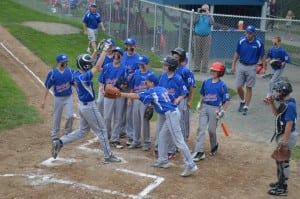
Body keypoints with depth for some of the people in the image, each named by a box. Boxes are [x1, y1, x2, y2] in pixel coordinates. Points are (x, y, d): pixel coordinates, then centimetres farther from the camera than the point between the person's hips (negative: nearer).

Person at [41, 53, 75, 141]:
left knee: (70, 116, -4)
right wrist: (44, 100, -6)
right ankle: (54, 134, 28)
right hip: (58, 98, -1)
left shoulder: (70, 71, -6)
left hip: (68, 97, 1)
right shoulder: (52, 73, -13)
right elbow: (47, 87, -6)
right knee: (56, 117, 11)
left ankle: (68, 132, 22)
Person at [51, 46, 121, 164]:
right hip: (89, 107, -9)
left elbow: (87, 63, 13)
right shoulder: (84, 77, -26)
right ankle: (108, 156, 15)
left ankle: (60, 142, 11)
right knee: (101, 131, 6)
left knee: (82, 131, 20)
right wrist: (104, 50, -29)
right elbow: (97, 68, -32)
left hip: (82, 105, 9)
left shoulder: (76, 74, -1)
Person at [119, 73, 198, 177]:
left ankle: (190, 165, -10)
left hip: (171, 115, -9)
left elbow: (135, 96, -6)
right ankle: (163, 161, 26)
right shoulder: (162, 89, 16)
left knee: (179, 141, -9)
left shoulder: (151, 92, -6)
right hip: (172, 113, 9)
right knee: (162, 136, 19)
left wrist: (120, 94, -1)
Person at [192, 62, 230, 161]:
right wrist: (199, 103, 8)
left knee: (211, 130, 4)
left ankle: (214, 146, 34)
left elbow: (226, 100, -8)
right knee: (201, 129, -3)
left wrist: (222, 112, -11)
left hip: (215, 109, -4)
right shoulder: (206, 82, 5)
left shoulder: (222, 85, -9)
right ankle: (199, 152, -4)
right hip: (205, 107, 4)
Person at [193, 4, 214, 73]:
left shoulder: (209, 17, 6)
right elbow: (194, 21, -10)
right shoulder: (198, 16, 8)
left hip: (206, 37, -1)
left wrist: (208, 14, -16)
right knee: (197, 52, 3)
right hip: (197, 36, 1)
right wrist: (197, 13, -13)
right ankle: (197, 67, 10)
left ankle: (204, 68, 1)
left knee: (205, 53, -2)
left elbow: (212, 23, -13)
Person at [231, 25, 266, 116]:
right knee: (239, 87, 2)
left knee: (249, 88, 4)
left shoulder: (259, 43, -9)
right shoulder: (241, 41, -4)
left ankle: (246, 107, 14)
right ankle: (242, 101, 30)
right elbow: (237, 53, 7)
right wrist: (233, 65, 5)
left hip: (251, 67, -2)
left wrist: (264, 68, -5)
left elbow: (262, 56, -1)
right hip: (241, 66, 2)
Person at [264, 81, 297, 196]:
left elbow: (289, 123, -26)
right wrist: (271, 103, 9)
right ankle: (281, 182, 38)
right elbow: (276, 114, 23)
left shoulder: (289, 105, -24)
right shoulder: (284, 103, 7)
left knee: (283, 161, -4)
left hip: (287, 136, -11)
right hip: (282, 135, 11)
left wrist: (284, 140, -25)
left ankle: (283, 188, 5)